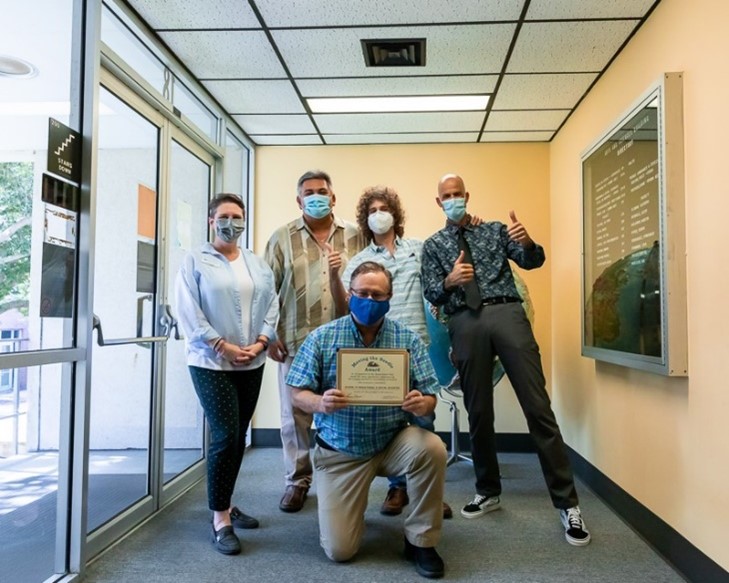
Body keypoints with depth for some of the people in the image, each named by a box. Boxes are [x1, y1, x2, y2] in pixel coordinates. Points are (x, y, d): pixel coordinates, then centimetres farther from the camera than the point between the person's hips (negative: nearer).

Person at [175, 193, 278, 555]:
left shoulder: (259, 265, 12)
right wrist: (223, 346, -15)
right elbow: (189, 313, -10)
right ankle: (220, 520, 4)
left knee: (239, 437, 12)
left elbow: (271, 307, 8)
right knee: (225, 436, -9)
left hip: (251, 364, 5)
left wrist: (259, 343, -7)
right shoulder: (195, 262, -2)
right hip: (211, 363, -5)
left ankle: (225, 505, 28)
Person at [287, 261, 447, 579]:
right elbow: (297, 392, -7)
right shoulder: (321, 338, -7)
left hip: (393, 443, 1)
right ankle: (349, 504, 32)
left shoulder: (408, 339, -4)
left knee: (432, 448, -32)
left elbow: (429, 396, -5)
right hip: (339, 451, 0)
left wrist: (423, 404, -30)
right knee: (339, 550, -5)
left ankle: (420, 541, -7)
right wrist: (320, 403, -30)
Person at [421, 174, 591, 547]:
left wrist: (528, 243, -18)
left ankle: (567, 502, -1)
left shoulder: (495, 230, 17)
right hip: (465, 324, 1)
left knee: (537, 406, -7)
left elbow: (531, 262, 5)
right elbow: (430, 293, 5)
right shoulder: (433, 245, 16)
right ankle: (488, 492, 24)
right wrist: (449, 281, -17)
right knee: (478, 413, 7)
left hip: (506, 313, -1)